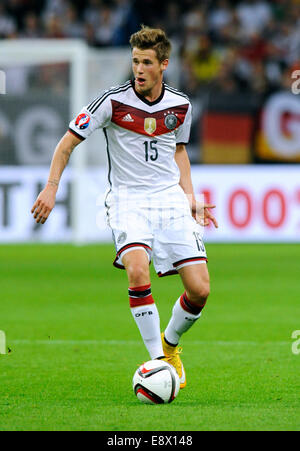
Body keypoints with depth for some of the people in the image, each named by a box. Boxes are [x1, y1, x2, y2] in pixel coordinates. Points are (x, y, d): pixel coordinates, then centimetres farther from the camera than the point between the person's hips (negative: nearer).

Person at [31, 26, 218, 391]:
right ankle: (158, 360, -18)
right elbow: (69, 141, 0)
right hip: (128, 197, -3)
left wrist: (190, 198, 12)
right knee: (137, 270, -30)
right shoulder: (113, 101, -8)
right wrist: (51, 188, -9)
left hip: (170, 198, 3)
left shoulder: (180, 106, 4)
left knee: (199, 289, -6)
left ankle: (170, 343, 25)